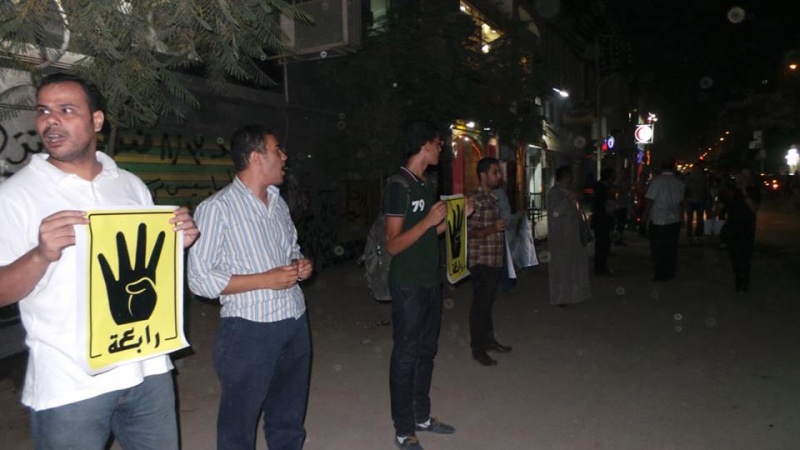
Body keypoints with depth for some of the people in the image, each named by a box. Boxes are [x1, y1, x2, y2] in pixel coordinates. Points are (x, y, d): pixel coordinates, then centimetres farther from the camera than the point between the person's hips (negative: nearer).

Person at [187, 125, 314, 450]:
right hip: (249, 331, -6)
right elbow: (200, 279, -14)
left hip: (296, 325, 7)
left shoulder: (279, 203, 11)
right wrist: (265, 280, -18)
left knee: (289, 422, 18)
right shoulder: (216, 208, -11)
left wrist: (301, 265, 0)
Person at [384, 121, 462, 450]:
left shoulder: (427, 185, 11)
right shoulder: (399, 187, -15)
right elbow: (393, 245, -18)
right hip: (408, 285, -8)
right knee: (406, 354, 2)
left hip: (431, 282, 8)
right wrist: (429, 220, -25)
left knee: (426, 350, 16)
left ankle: (422, 416, 32)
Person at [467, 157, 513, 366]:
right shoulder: (476, 200, -13)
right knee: (480, 304, -2)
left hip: (495, 260, 9)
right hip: (481, 261, -9)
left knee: (489, 302, 17)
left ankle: (489, 339, 29)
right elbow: (470, 233, -18)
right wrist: (493, 229, -28)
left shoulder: (493, 199, 16)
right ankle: (478, 349, 7)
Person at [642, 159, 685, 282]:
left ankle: (660, 275, 8)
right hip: (674, 221, 5)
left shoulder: (657, 181, -12)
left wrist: (645, 214, -1)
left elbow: (649, 200, -13)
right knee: (671, 248, 12)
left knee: (658, 249, 4)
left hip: (658, 221, -5)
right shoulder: (679, 183, 2)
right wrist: (681, 217, 17)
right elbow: (681, 202, 7)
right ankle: (670, 273, 20)